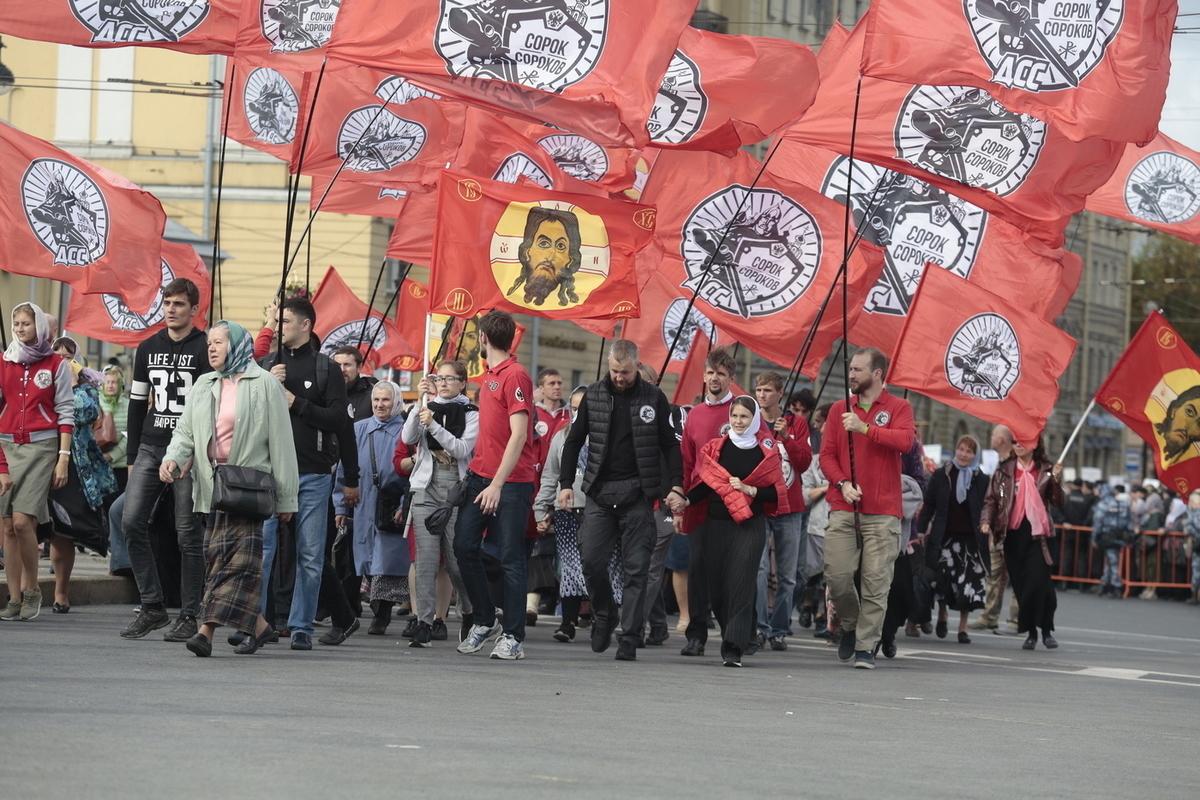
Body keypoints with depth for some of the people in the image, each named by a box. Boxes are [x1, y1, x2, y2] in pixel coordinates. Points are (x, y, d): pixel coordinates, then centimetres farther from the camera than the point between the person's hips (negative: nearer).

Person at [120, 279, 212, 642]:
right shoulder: (148, 349, 14)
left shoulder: (205, 349, -3)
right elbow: (138, 404, 17)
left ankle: (189, 616, 4)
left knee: (189, 534, -3)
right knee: (131, 521, -6)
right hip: (150, 448, 5)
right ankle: (153, 606, 3)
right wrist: (132, 457, 13)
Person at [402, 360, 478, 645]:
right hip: (427, 490, 2)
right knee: (426, 558, -7)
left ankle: (469, 612, 26)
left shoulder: (471, 414, 4)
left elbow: (463, 449, -10)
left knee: (456, 559, 1)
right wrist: (419, 403, -12)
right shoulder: (427, 409, 12)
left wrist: (433, 425, -18)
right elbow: (407, 438, -4)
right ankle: (425, 622, -9)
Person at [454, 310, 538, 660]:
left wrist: (497, 484, -20)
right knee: (464, 546, 4)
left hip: (511, 482, -8)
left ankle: (513, 637, 2)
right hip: (481, 474, 8)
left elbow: (518, 436, -17)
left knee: (510, 558, -3)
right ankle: (485, 621, 18)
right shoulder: (488, 377, 14)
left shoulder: (515, 376, -12)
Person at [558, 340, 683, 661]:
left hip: (637, 493, -2)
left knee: (636, 569, -3)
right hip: (599, 492, 2)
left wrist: (676, 487, -5)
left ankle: (629, 640, 0)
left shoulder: (654, 398, 3)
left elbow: (670, 445, 6)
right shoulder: (594, 396, 7)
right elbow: (574, 441, 13)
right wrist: (566, 484, 5)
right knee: (591, 562, -5)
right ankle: (604, 617, 20)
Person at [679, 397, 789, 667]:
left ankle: (733, 648, -15)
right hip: (714, 525, 3)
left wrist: (750, 490, -12)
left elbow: (776, 493, 2)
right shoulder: (715, 449, 10)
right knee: (715, 585, 2)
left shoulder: (767, 452, 4)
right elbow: (704, 484, 7)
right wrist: (686, 501, -10)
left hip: (749, 526, -3)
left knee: (740, 584, -12)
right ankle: (733, 636, 22)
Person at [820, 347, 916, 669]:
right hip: (843, 509, 3)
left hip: (882, 512, -3)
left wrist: (865, 428, -18)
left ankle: (866, 646, 0)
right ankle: (850, 626, 19)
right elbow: (826, 454, 9)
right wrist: (842, 483, -8)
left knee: (876, 581, -6)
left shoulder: (899, 408, 4)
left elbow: (905, 441, -14)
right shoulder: (840, 409, 14)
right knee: (836, 573, -7)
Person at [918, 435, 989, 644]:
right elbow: (929, 506, 8)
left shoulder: (981, 480, 4)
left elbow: (986, 510, 6)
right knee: (943, 578, -7)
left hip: (970, 539, 0)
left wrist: (986, 537, -1)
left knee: (969, 584, -3)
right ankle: (942, 615, 20)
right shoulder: (941, 476, 5)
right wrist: (921, 530, 1)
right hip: (945, 538, 0)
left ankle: (962, 628, 7)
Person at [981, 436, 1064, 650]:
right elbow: (991, 500, 9)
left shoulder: (1045, 471, 6)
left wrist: (1055, 480, -12)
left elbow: (1058, 502, 2)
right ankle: (1031, 632, 11)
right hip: (1013, 534, 2)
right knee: (1021, 584, 2)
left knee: (1038, 581, -13)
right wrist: (986, 521, -7)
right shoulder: (1003, 472, 9)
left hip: (1037, 534, -2)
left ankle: (1046, 630, -2)